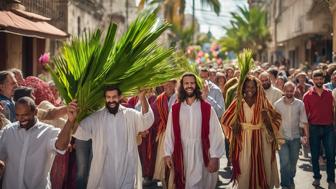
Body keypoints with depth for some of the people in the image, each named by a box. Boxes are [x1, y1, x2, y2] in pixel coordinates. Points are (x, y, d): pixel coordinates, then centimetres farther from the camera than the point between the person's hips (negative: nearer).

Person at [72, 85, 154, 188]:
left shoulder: (130, 115, -1)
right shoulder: (96, 117, 2)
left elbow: (146, 121, -16)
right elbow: (80, 132, -4)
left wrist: (142, 98, -33)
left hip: (125, 170, 0)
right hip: (102, 169, 1)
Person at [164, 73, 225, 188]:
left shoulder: (207, 108, -3)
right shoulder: (175, 109, 3)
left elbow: (215, 133, -6)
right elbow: (169, 133, 4)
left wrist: (214, 157, -12)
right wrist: (168, 153, -2)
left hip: (201, 155, -2)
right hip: (181, 155, 2)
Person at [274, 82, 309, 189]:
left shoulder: (300, 104, -1)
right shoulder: (277, 104, -5)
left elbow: (303, 121, 1)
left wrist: (306, 135, -6)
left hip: (295, 138, 2)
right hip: (282, 137, -2)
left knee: (293, 163, 13)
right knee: (285, 163, -11)